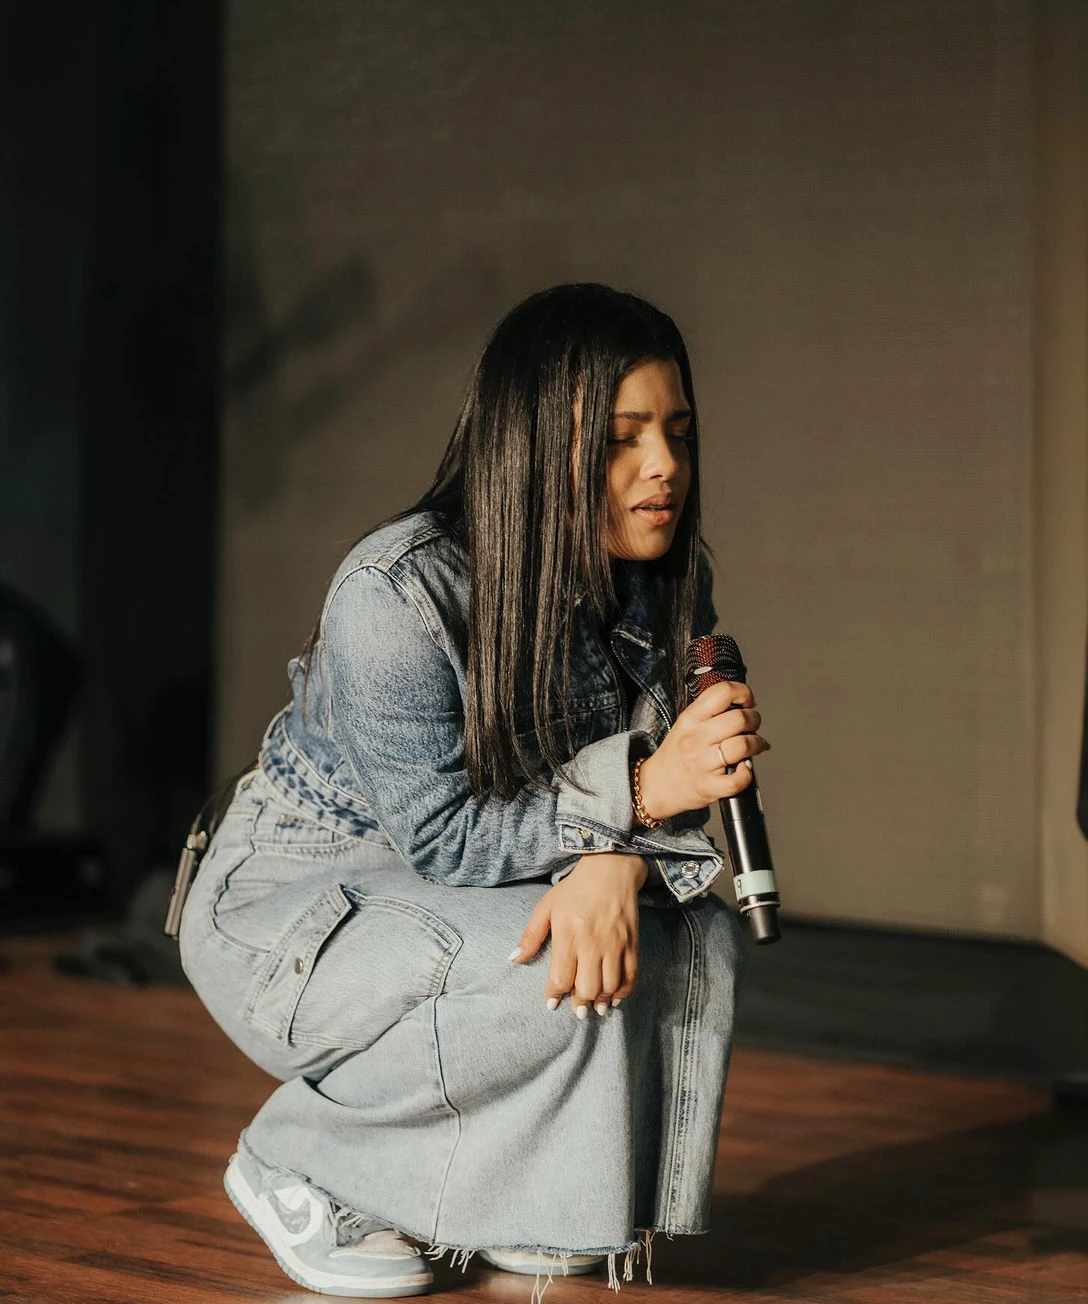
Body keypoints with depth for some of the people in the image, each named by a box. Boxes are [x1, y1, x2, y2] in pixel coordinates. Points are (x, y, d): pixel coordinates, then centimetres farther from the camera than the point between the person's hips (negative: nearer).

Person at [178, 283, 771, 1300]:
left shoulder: (667, 587, -7)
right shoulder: (396, 592, -28)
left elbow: (664, 788, -7)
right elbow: (440, 835, -26)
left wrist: (618, 865, -32)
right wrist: (640, 789, -35)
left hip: (447, 903, 6)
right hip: (286, 906, -6)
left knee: (696, 941, -18)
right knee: (548, 982, -31)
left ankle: (528, 1199, 3)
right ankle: (298, 1168, -7)